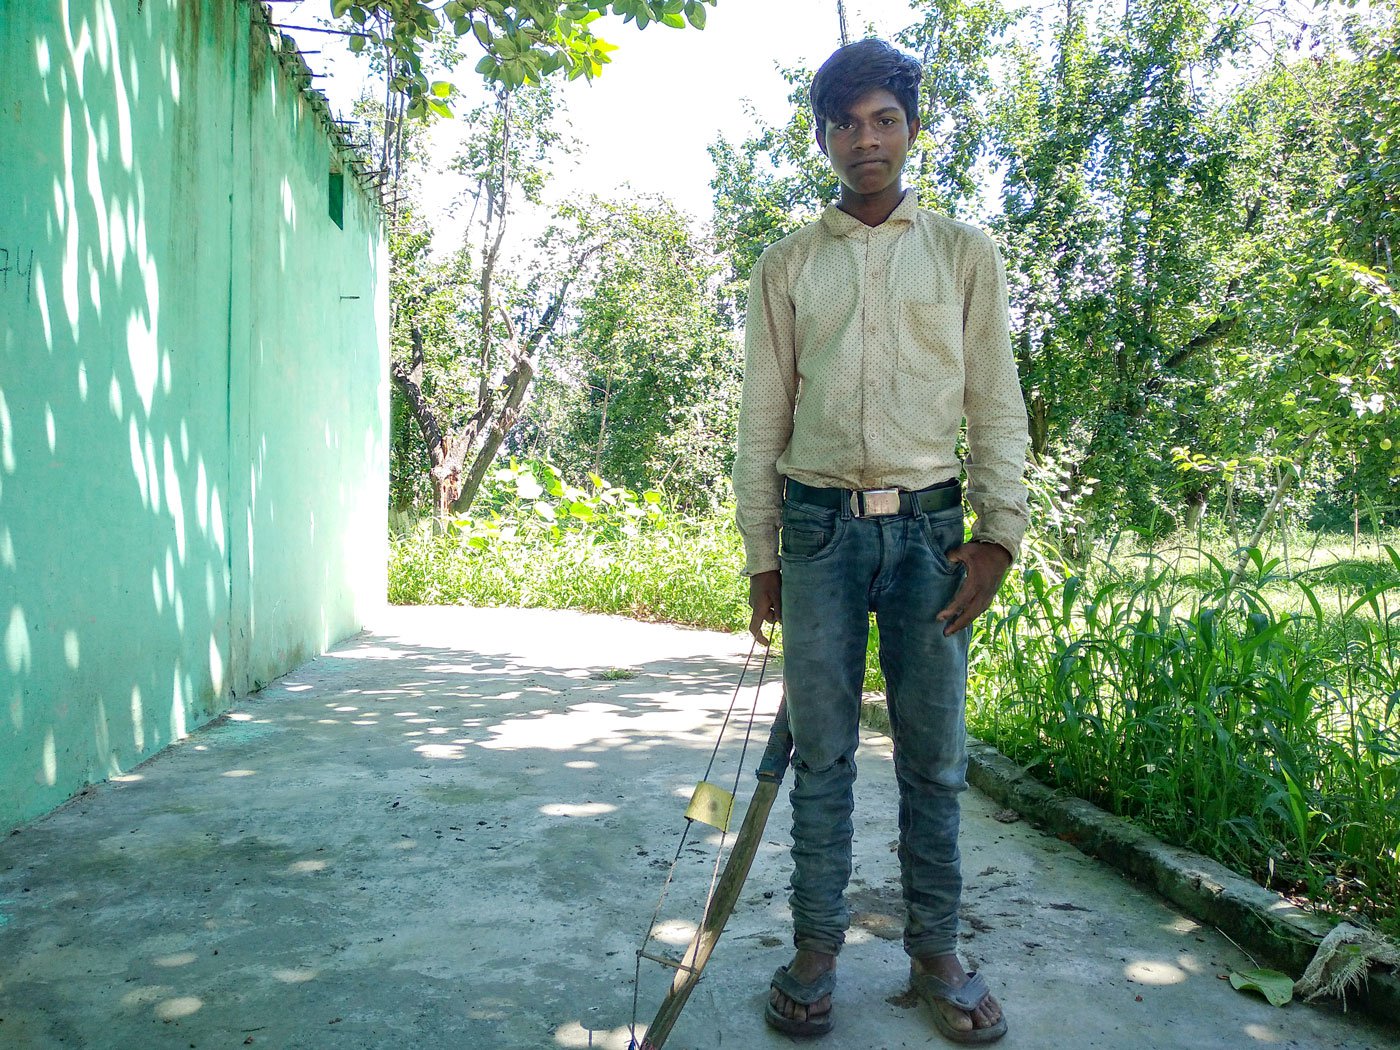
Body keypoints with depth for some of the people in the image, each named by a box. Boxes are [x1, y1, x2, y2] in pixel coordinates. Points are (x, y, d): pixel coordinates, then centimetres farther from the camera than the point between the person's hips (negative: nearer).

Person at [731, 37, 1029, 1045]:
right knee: (822, 750, 5)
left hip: (926, 525, 0)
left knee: (934, 753, 4)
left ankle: (937, 949, 19)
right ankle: (818, 944, 17)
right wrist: (762, 556, 5)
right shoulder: (787, 265, 10)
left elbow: (998, 405, 5)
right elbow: (762, 419, 9)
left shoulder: (963, 253, 9)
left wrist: (998, 535, -5)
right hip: (818, 525, 1)